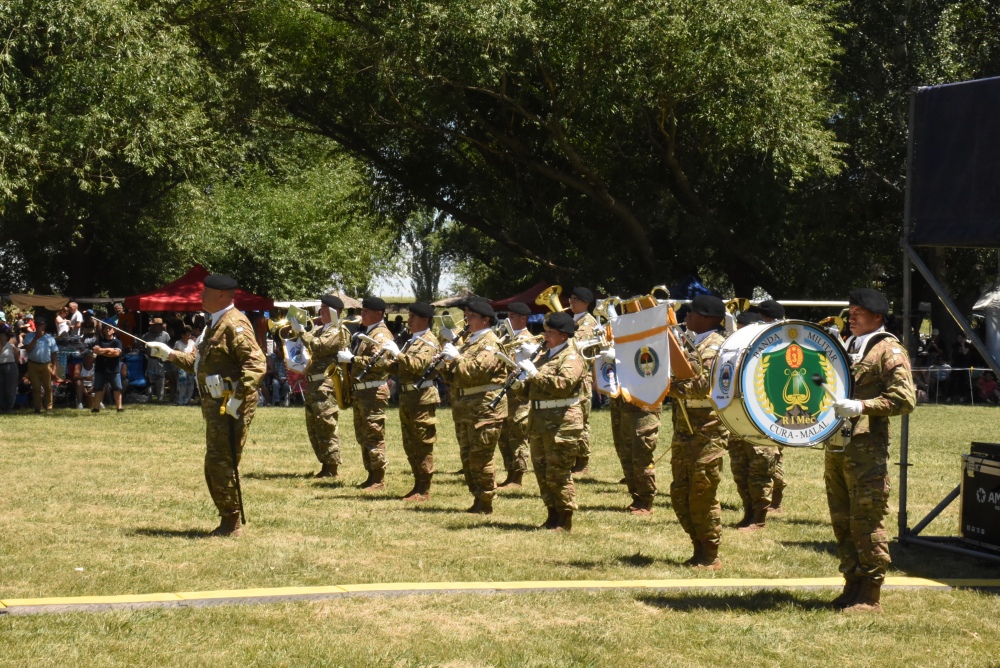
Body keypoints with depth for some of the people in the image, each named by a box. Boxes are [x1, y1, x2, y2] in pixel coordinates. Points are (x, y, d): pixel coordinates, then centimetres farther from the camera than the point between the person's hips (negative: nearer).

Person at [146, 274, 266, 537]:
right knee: (214, 467, 15)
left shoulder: (235, 324, -15)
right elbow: (199, 362, 24)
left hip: (230, 407, -11)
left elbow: (256, 363, -25)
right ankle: (228, 522, 23)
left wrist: (237, 397, -28)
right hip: (215, 405, 11)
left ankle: (231, 524, 1)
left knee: (221, 464, -7)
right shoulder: (215, 324, 18)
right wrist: (169, 354, 15)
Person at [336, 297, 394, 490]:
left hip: (374, 392, -10)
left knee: (374, 436, -8)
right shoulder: (365, 332, 19)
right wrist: (346, 357, 9)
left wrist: (352, 358, -21)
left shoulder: (381, 335, -11)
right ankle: (371, 474, 19)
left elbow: (379, 361, -24)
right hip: (360, 391, 10)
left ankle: (378, 479, -6)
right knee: (362, 436, 13)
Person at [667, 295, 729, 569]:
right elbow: (679, 378, 18)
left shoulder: (715, 346, -8)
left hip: (707, 431, -8)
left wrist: (672, 387, -25)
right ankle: (699, 549, 18)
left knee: (702, 495, -5)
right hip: (685, 430, 8)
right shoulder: (693, 344, 17)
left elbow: (706, 384, -21)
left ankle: (710, 557, 4)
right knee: (680, 494, 8)